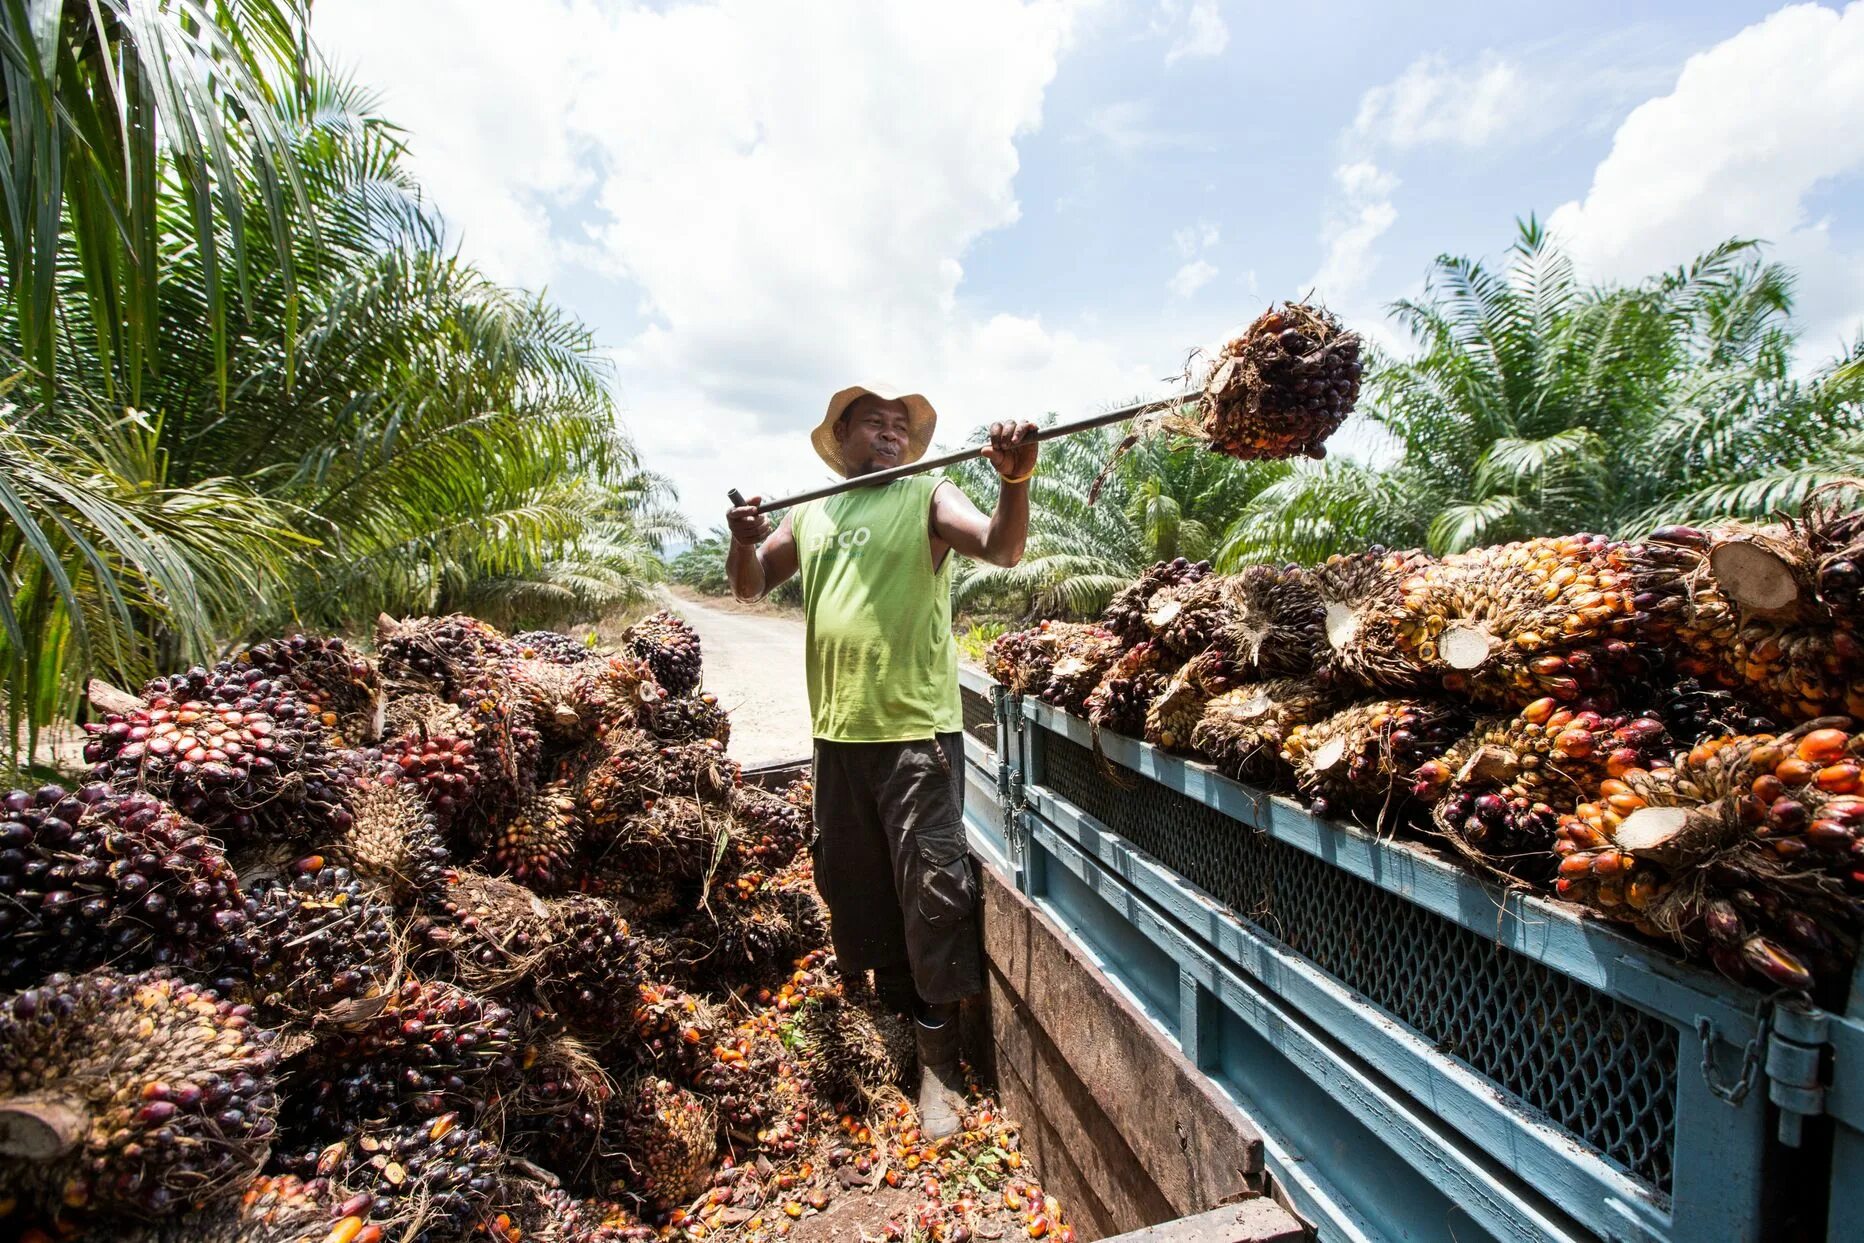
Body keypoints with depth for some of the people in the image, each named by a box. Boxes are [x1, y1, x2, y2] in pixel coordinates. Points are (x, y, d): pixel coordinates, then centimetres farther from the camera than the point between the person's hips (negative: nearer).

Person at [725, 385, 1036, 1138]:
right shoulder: (810, 513, 13)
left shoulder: (927, 496, -1)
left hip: (916, 730, -5)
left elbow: (1003, 549, -15)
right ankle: (895, 1015, 40)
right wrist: (744, 541, -5)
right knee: (854, 885, 17)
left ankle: (938, 1061, 15)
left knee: (932, 889, -1)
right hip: (837, 733, 6)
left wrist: (1015, 480, -34)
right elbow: (751, 585, 16)